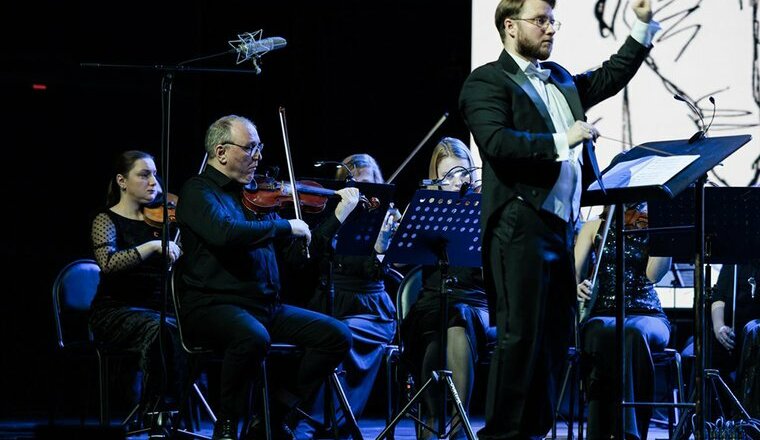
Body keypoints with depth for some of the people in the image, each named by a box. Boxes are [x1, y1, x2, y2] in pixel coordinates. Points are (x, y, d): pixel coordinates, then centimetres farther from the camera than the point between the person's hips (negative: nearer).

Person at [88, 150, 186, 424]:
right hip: (117, 309, -4)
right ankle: (158, 412, -25)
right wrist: (153, 245, -30)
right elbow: (108, 263, -21)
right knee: (162, 332, -35)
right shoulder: (107, 221, 0)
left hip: (159, 307, 4)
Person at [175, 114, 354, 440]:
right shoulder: (199, 191, -4)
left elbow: (295, 255, 21)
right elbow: (225, 232, -26)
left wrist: (339, 215, 14)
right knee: (253, 337, -39)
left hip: (266, 305, 8)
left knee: (337, 336, -7)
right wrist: (287, 226, -16)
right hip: (214, 306, -8)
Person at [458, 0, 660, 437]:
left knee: (555, 335, 9)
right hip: (520, 227, -8)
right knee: (520, 335, -9)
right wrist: (561, 142, -19)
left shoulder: (560, 78, 20)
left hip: (561, 225, 8)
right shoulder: (487, 82, -5)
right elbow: (496, 142, -19)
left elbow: (610, 78, 31)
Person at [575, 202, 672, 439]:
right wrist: (576, 288, -19)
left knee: (635, 333, -38)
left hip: (646, 316, 0)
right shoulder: (595, 228, 15)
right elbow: (575, 272, 5)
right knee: (606, 335, -38)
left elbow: (654, 275, -4)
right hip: (602, 314, 0)